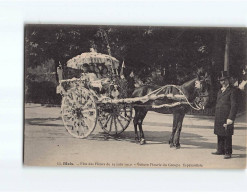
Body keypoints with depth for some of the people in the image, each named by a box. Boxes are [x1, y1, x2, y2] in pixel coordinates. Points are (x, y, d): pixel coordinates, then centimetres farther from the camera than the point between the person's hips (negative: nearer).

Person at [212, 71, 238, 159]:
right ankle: (220, 150, 23)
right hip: (218, 118, 7)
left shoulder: (232, 91, -7)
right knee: (220, 135, 13)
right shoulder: (220, 91, 18)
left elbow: (234, 106, -13)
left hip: (227, 118, -7)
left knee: (227, 136, -2)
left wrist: (231, 118, -19)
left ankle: (228, 153, 6)